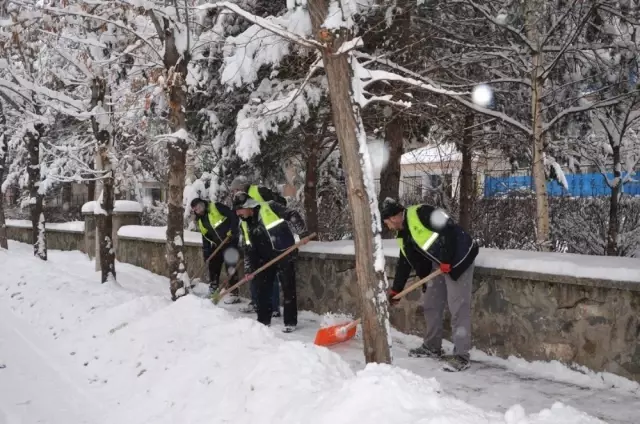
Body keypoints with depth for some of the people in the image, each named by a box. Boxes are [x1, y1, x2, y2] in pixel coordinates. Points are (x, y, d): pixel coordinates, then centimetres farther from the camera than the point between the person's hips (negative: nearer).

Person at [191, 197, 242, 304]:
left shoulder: (216, 207, -14)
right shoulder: (200, 221, 9)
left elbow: (233, 216, -18)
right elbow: (205, 237, 13)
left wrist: (234, 231, -26)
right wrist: (206, 253, 6)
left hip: (230, 240, -8)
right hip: (218, 244, 8)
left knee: (230, 266, -11)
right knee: (213, 265, 14)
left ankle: (234, 294, -9)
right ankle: (213, 290, 29)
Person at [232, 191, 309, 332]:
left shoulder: (269, 208, -13)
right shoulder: (244, 224, 8)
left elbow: (293, 216, -14)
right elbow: (247, 248, 11)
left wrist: (302, 234, -24)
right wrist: (249, 270, 6)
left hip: (284, 254, -7)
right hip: (265, 259, 7)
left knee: (288, 288, -3)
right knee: (262, 289, 10)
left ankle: (290, 322, 5)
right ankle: (263, 320, 23)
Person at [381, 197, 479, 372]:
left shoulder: (419, 213, -16)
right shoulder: (404, 236, 13)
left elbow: (448, 228, -23)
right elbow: (404, 264, 21)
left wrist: (446, 260, -22)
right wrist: (395, 290, 22)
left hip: (458, 258, -10)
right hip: (439, 265, 10)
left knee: (458, 307, -10)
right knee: (431, 305, 14)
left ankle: (461, 355, -7)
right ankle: (432, 347, 28)